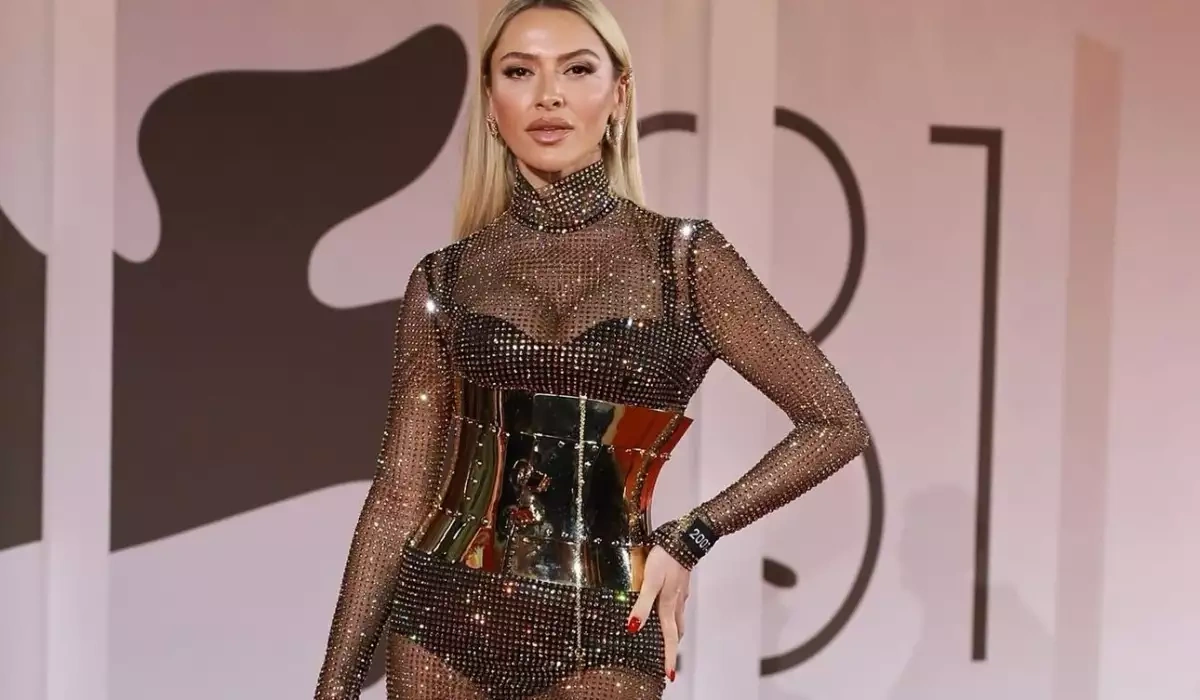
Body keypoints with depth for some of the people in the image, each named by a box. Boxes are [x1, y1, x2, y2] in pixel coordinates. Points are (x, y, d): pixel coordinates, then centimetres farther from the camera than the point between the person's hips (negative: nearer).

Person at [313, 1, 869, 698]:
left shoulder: (683, 255, -3)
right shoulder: (446, 276, 2)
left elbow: (835, 421, 1)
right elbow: (403, 491, 3)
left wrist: (690, 538, -4)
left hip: (598, 635, -2)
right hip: (447, 616, 2)